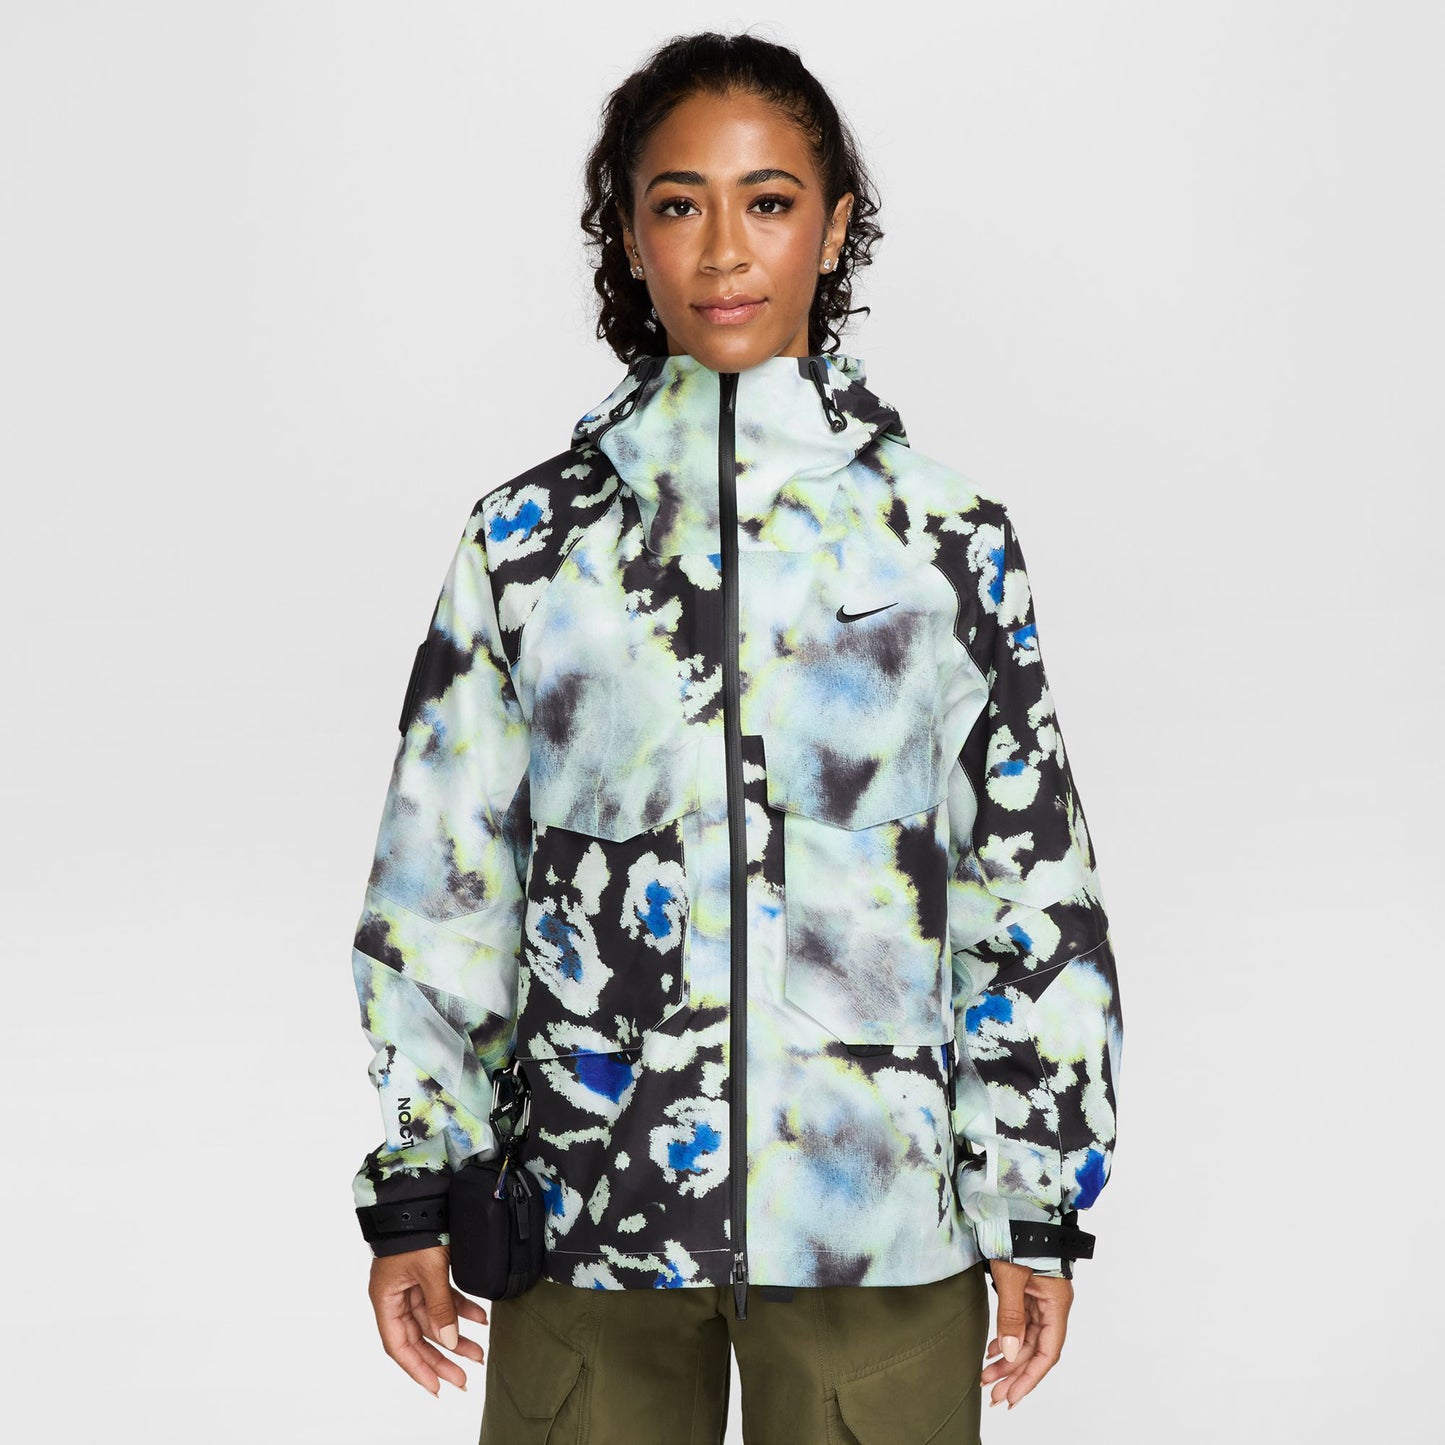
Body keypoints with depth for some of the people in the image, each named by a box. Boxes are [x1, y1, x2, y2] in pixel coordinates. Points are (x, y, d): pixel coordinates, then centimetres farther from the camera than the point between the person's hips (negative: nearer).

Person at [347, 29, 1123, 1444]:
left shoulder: (946, 533, 2)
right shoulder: (530, 536, 4)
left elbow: (1031, 892, 4)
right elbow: (440, 880, 7)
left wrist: (1040, 1204, 2)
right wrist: (410, 1190, 5)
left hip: (881, 1219, 0)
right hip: (590, 1219, 1)